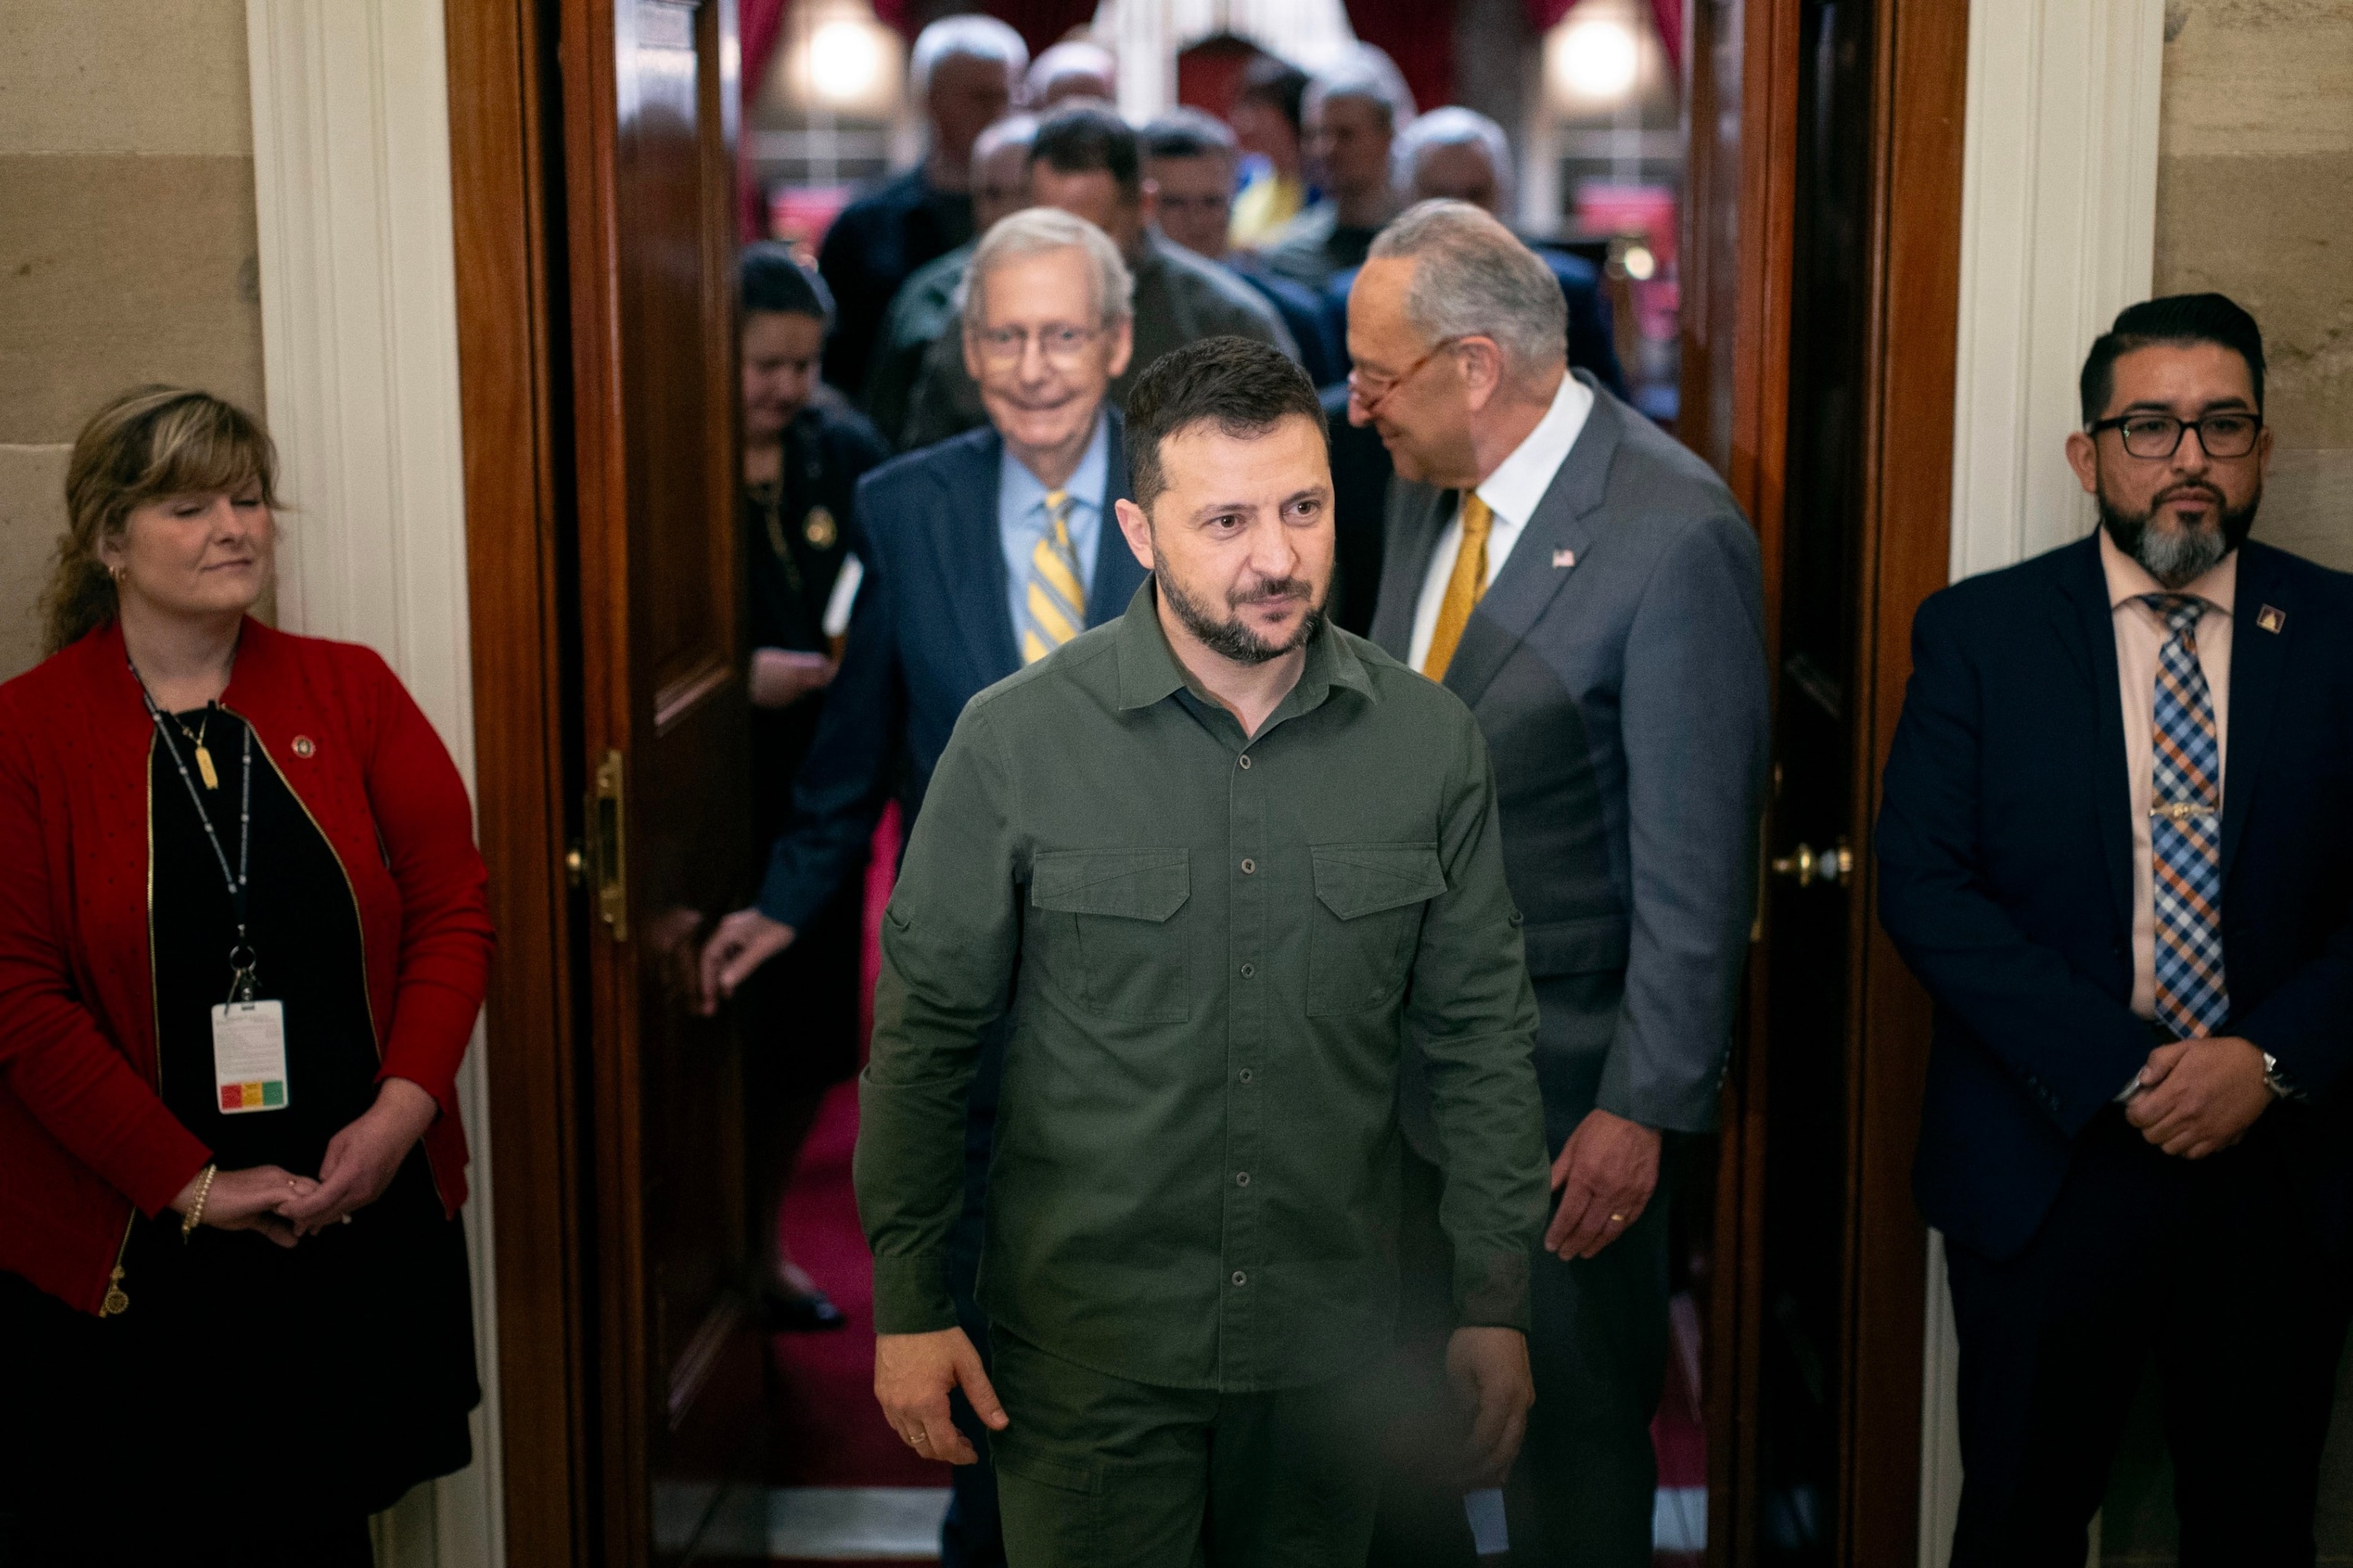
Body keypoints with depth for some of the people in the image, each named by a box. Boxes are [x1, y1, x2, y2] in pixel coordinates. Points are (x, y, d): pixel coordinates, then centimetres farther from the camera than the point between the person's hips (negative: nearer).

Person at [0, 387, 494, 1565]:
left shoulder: (349, 690, 4)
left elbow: (454, 906, 2)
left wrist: (402, 1107, -11)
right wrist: (191, 1184, -13)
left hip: (363, 1216, 3)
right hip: (128, 1246, -2)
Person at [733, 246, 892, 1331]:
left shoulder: (849, 455, 5)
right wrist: (739, 677, -21)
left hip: (820, 795, 5)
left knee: (810, 1036, 12)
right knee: (723, 1038, 0)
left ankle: (762, 1242, 33)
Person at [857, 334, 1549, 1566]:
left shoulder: (1430, 741, -2)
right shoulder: (1016, 740, -10)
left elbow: (1482, 1037, 5)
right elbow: (923, 1036, -3)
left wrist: (1497, 1303, 6)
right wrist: (908, 1305, -2)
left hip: (1327, 1339, 3)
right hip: (1088, 1347, -2)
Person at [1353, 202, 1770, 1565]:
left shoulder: (1679, 539, -21)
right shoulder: (1427, 487, 4)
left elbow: (1699, 860, -19)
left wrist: (1646, 1108, -17)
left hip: (1559, 1086, -7)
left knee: (1574, 1428, 11)